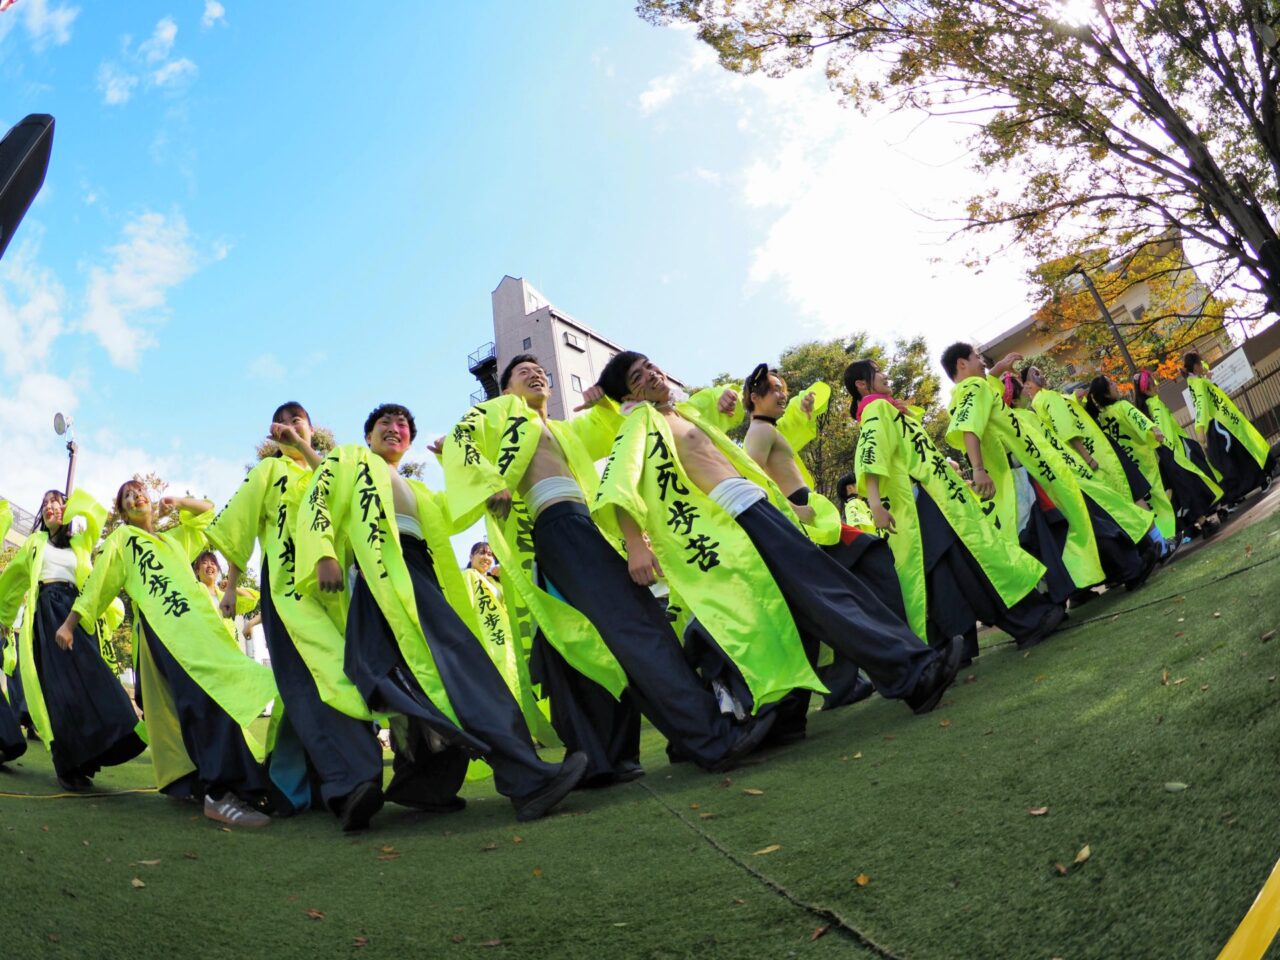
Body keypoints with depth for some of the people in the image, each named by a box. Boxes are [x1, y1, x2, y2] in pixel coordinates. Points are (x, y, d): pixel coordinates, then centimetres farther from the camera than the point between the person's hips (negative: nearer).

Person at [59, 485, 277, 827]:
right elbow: (97, 582, 14)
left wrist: (179, 502, 25)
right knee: (203, 694, -26)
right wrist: (69, 623, 9)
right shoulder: (121, 538, 20)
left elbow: (208, 512, 40)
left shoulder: (175, 538, 33)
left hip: (199, 619, 7)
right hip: (161, 625, -7)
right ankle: (219, 792, -35)